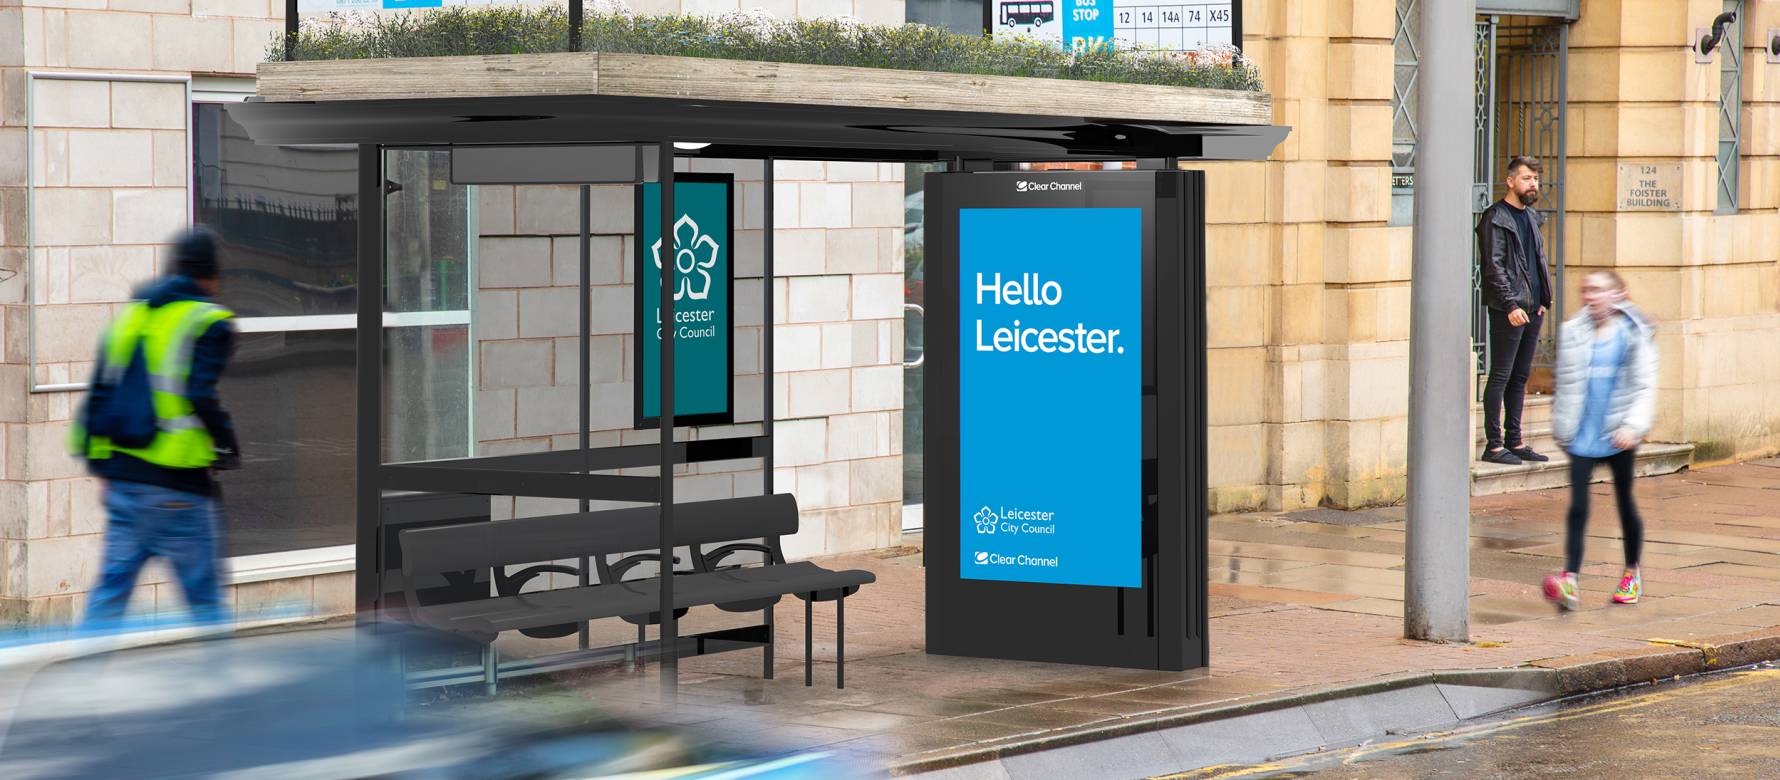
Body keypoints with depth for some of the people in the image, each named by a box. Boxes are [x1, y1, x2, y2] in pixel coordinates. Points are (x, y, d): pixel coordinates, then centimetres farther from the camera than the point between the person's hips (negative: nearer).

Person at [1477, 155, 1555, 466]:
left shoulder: (1531, 217, 16)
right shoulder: (1496, 218, -9)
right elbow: (1494, 267, -15)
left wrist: (1544, 299, 13)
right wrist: (1511, 305, -20)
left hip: (1533, 310, 8)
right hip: (1508, 311, -8)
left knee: (1520, 378, 11)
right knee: (1500, 377, -5)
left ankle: (1514, 441, 17)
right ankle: (1494, 445, -3)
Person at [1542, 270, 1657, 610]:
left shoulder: (1634, 334, -3)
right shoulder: (1573, 332, 5)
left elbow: (1645, 386, -6)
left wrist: (1634, 425, -18)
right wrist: (1562, 425, 15)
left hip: (1619, 436, -2)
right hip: (1582, 436, 2)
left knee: (1625, 504, 12)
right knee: (1578, 506, -9)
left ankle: (1632, 573, 31)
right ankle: (1569, 579, -17)